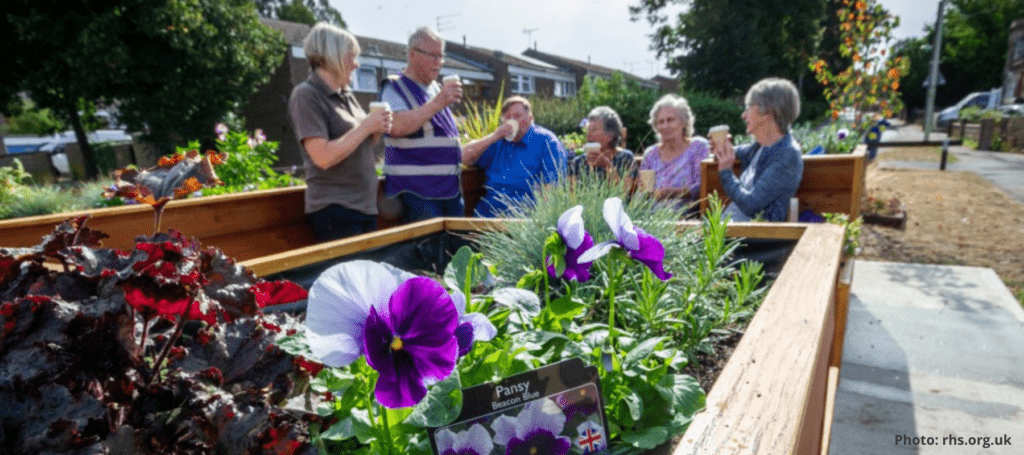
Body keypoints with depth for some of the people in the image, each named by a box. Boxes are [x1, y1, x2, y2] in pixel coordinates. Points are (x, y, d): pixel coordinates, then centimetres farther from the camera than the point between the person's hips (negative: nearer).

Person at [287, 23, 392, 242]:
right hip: (334, 210, -8)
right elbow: (324, 157, -21)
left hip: (365, 205, 8)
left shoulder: (347, 96, 14)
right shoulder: (306, 95, -9)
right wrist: (366, 127, -15)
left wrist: (377, 130, 1)